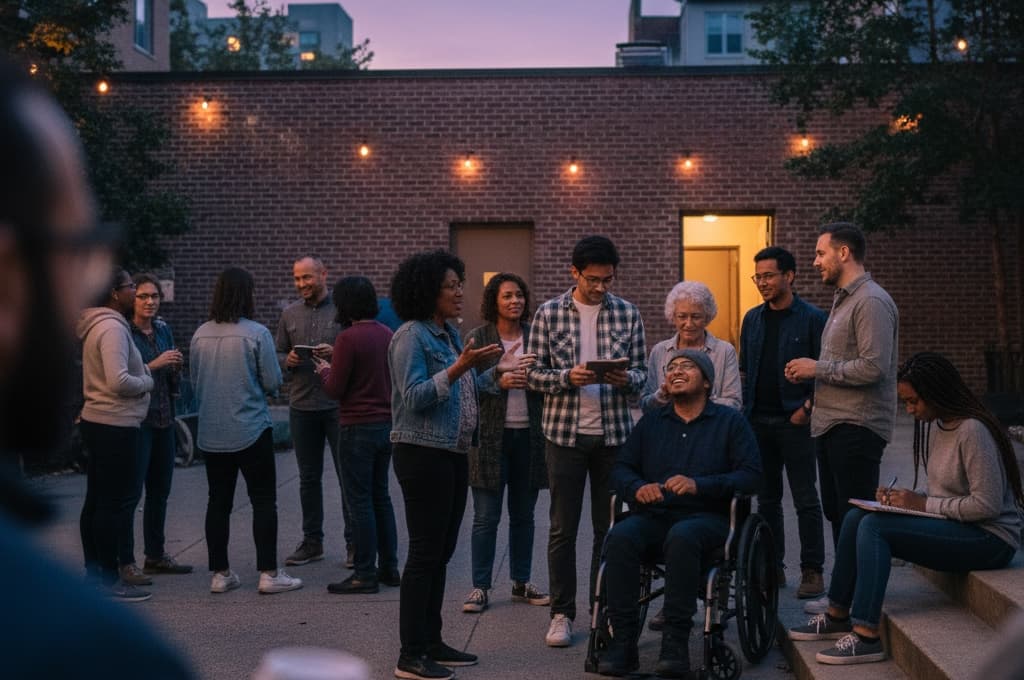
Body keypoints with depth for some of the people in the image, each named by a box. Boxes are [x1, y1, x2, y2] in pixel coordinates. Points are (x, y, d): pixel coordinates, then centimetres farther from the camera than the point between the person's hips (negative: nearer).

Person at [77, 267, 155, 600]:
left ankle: (94, 570, 23)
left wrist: (145, 369, 7)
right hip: (115, 425, -11)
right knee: (116, 501, -6)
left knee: (97, 500, 14)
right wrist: (147, 381, -8)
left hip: (97, 422, 11)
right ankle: (111, 577, -1)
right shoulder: (112, 328, -17)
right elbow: (119, 381, -26)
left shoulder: (100, 326, 15)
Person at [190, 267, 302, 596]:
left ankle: (220, 574, 16)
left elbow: (194, 382, 10)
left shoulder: (200, 335, 1)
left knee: (218, 502, 12)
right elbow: (273, 382, -8)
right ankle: (269, 574, 4)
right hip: (251, 430, -4)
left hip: (211, 433, 5)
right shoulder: (257, 333, -13)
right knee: (263, 501, 4)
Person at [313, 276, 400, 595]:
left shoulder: (348, 338, -16)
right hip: (387, 422, 7)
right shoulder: (387, 334, 6)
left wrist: (325, 371, 8)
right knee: (381, 496, 16)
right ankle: (389, 567, 20)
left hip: (358, 427, -7)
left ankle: (365, 574, 3)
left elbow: (335, 390, -14)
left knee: (360, 500, -1)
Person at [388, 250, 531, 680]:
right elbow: (415, 397, -20)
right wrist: (460, 367, -26)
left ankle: (431, 643, 22)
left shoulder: (450, 333, 14)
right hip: (423, 453, -9)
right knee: (425, 552, -5)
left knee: (441, 552, 13)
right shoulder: (411, 336, -12)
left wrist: (496, 371, 13)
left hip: (453, 452, 9)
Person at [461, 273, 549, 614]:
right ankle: (480, 587, 8)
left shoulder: (535, 336, 8)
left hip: (528, 435, 3)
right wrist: (499, 382, -18)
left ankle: (521, 583, 23)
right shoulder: (478, 338, 0)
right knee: (486, 517, 0)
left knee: (523, 515, 12)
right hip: (491, 435, -3)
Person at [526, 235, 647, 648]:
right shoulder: (549, 314, -1)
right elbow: (532, 373, -1)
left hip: (614, 433, 2)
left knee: (609, 528, 8)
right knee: (563, 528, 5)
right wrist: (567, 377, -19)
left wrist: (626, 378, -16)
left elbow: (642, 374, 7)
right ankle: (561, 613, 15)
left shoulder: (628, 314, 4)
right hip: (564, 433, -1)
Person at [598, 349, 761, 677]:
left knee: (682, 537, -38)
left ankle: (676, 642, -31)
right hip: (652, 515, 3)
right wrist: (637, 487, -11)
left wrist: (699, 485, -16)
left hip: (705, 516, -3)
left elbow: (751, 475, -3)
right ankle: (623, 641, -27)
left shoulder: (730, 421, 9)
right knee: (620, 537, -30)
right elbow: (621, 468, 13)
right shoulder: (651, 422, 20)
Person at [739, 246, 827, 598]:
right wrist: (742, 410, 6)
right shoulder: (753, 319, 12)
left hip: (795, 421, -5)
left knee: (806, 499, -1)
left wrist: (807, 408, -14)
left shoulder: (813, 318, -4)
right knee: (767, 499, 10)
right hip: (758, 421, 5)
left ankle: (812, 571, 5)